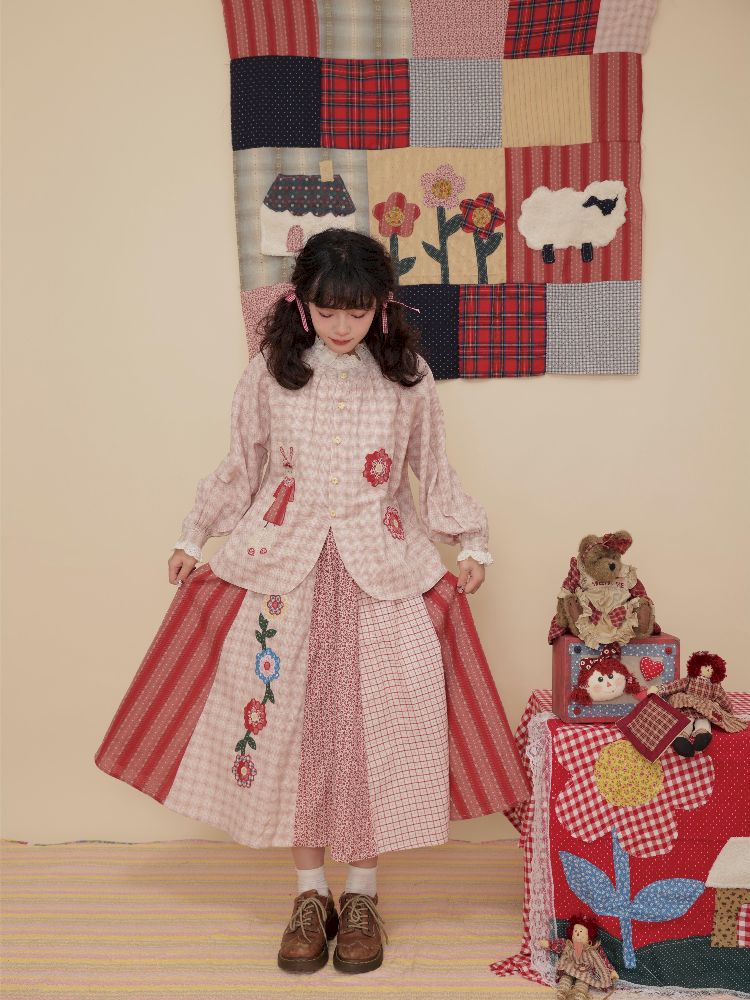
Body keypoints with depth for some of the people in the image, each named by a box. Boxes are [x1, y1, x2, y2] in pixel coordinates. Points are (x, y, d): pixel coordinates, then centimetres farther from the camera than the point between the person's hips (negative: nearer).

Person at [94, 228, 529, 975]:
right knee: (288, 721, 4)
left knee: (373, 725, 2)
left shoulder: (408, 377, 0)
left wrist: (470, 544, 8)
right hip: (282, 572, 1)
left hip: (383, 575, 0)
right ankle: (309, 895, 20)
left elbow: (434, 473, 10)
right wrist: (194, 537, 10)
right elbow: (241, 471, 10)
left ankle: (361, 895, 20)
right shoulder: (269, 374, 0)